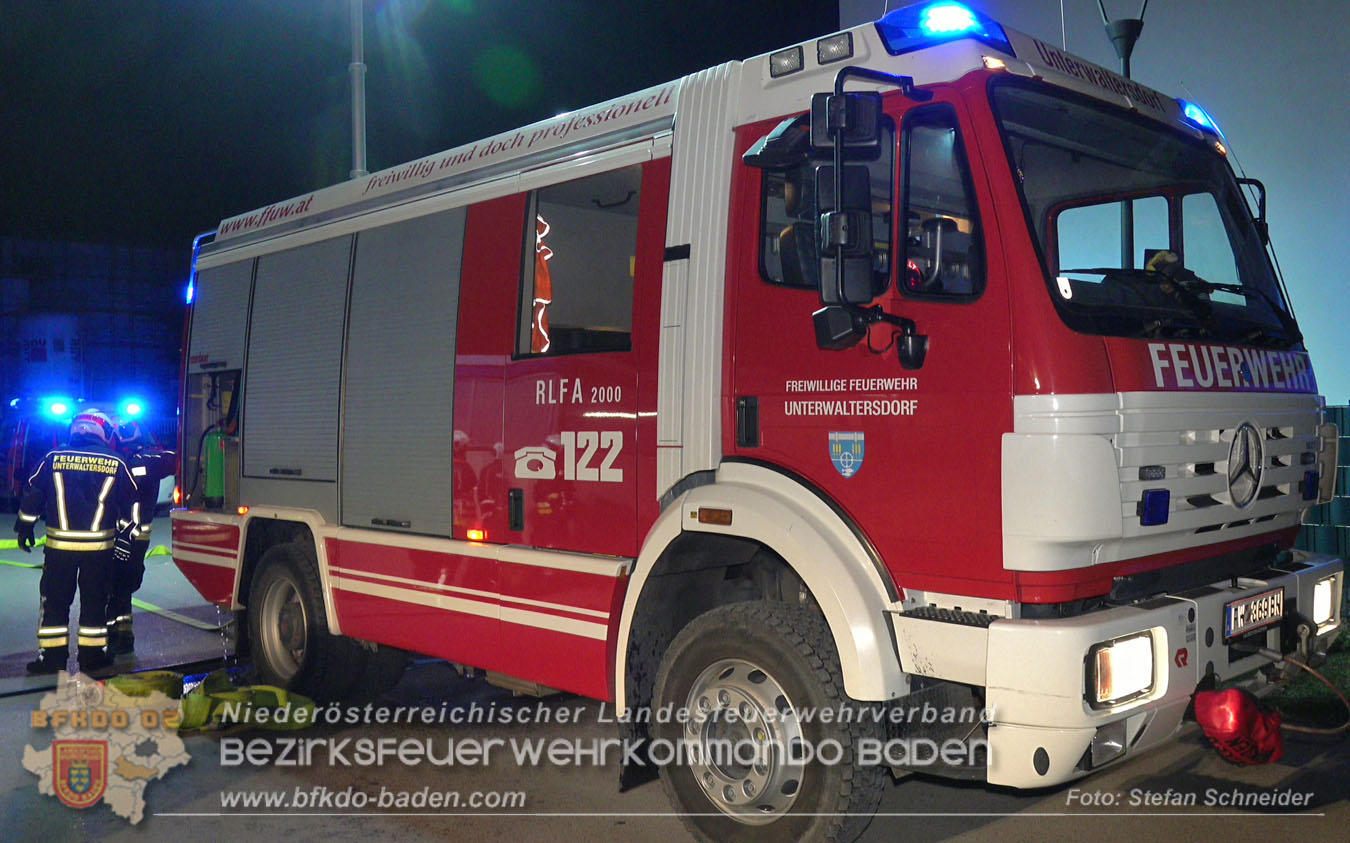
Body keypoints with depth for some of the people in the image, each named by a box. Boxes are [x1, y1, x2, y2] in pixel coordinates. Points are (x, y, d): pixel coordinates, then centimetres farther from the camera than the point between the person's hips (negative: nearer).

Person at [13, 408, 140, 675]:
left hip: (60, 544, 0)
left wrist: (24, 527, 18)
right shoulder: (116, 464, 0)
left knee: (55, 600, 10)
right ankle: (92, 656, 14)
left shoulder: (53, 459, 0)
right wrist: (125, 539, 10)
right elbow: (131, 505, 3)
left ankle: (52, 656, 12)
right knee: (95, 600, 9)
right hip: (99, 547, 0)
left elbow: (32, 494, 5)